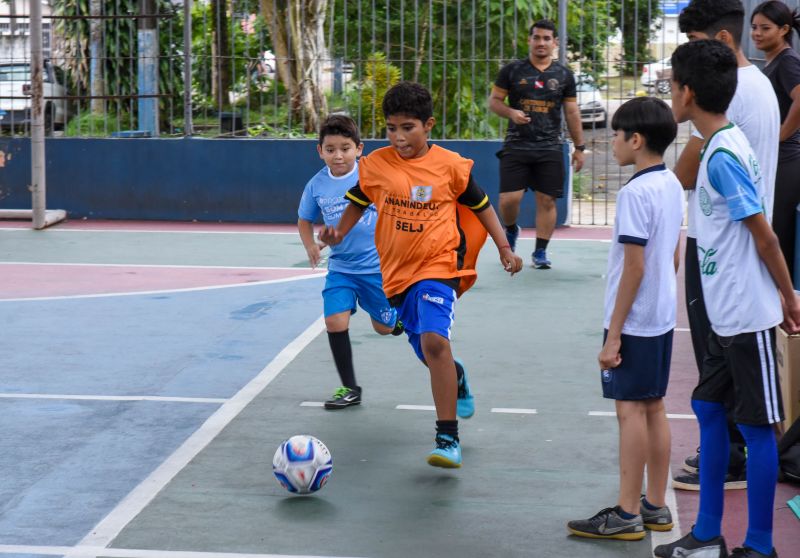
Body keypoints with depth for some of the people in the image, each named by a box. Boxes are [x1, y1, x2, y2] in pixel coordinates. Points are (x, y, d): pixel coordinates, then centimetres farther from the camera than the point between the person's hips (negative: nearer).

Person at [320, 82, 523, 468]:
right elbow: (358, 203, 16)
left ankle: (448, 438, -21)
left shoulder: (450, 165, -4)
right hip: (397, 272, 4)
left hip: (438, 266, -4)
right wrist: (338, 233, -1)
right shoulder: (376, 165, 0)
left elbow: (480, 205, 10)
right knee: (429, 354, 12)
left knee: (434, 341, -25)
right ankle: (456, 378, 52)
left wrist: (504, 248, 8)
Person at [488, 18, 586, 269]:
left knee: (547, 201, 0)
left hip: (550, 148, 1)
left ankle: (540, 252, 10)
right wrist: (511, 113, -16)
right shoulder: (512, 70, 2)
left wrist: (579, 147, 8)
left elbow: (572, 112, 11)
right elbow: (494, 101, 4)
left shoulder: (564, 74, 7)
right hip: (516, 145, -1)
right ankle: (511, 230, 24)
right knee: (509, 198, -8)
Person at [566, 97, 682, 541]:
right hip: (662, 316, 9)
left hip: (634, 321, -9)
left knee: (631, 409, -3)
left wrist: (613, 335, -17)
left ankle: (626, 515, 2)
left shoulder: (635, 192, -18)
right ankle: (655, 508, 20)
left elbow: (634, 267, -20)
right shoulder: (672, 185, 8)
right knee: (653, 407, 13)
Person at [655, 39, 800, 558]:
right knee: (708, 409, 15)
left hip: (746, 316, -10)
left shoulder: (723, 157, -19)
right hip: (726, 314, 10)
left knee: (756, 426, 0)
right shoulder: (723, 146, 10)